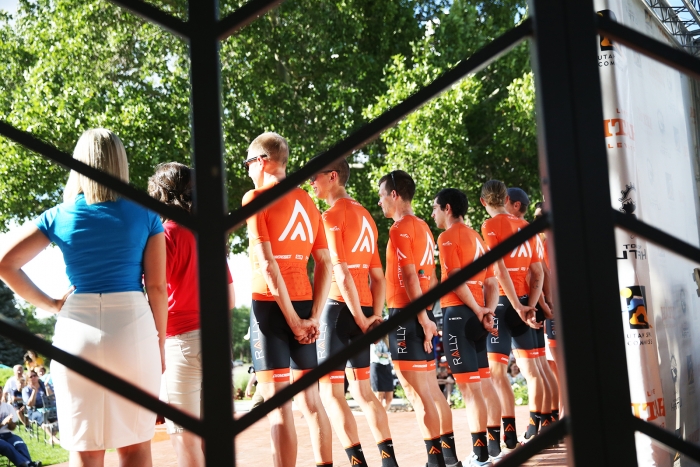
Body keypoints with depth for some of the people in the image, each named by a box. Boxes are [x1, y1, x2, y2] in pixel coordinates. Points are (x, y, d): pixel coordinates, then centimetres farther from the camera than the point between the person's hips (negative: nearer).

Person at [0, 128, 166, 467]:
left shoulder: (59, 216, 5)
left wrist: (50, 304, 6)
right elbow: (157, 287, 1)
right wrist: (160, 343, 9)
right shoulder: (145, 216, 2)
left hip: (77, 328, 1)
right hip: (132, 327, -1)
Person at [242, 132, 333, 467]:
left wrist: (290, 317, -13)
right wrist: (313, 316, 3)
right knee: (309, 396, 14)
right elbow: (325, 264, 8)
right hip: (303, 304, 6)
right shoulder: (307, 201, 13)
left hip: (270, 304, -6)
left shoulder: (256, 198, -5)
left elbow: (267, 263, -14)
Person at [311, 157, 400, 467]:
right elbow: (378, 276, 12)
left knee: (330, 391, -3)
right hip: (364, 308, 8)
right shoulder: (365, 215, 16)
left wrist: (359, 317, -15)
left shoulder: (332, 215, -9)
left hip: (340, 306, -8)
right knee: (362, 389, 16)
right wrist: (375, 314, 5)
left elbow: (340, 271, -17)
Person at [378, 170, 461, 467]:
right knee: (431, 390, 13)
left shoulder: (400, 228, -11)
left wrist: (422, 318, -18)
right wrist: (426, 316, 16)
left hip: (406, 315, -9)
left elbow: (410, 277, -17)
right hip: (421, 315, 9)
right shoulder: (423, 227, 15)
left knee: (419, 395, -6)